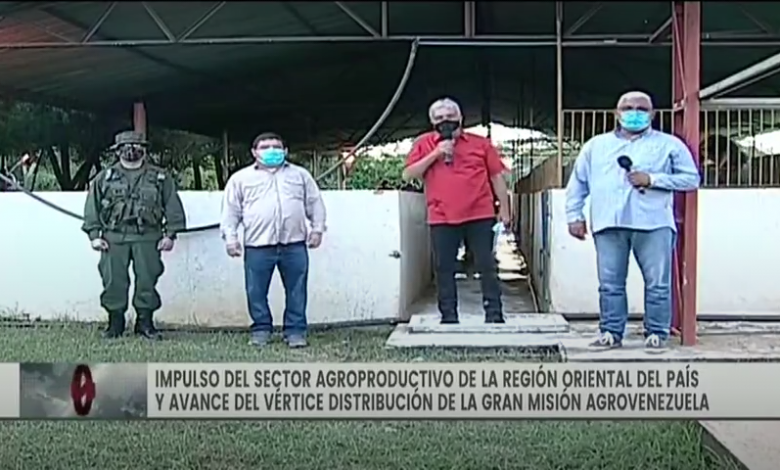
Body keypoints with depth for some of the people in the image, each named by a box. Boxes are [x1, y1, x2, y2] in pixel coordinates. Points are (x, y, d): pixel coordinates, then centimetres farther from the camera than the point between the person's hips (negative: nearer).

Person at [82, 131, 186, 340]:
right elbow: (92, 208, 9)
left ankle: (145, 323, 10)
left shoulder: (160, 177, 9)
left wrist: (170, 234, -1)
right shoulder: (105, 177, 11)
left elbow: (173, 207, 7)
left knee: (147, 282, -1)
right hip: (114, 238, 1)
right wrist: (94, 235, 0)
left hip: (148, 238, -1)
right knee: (114, 283, 1)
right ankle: (115, 324, 13)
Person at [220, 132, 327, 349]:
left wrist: (317, 228, 5)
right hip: (257, 246, -1)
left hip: (295, 244, 1)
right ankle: (261, 329, 17)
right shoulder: (241, 178, 10)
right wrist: (230, 237, 0)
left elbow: (315, 204, 15)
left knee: (297, 290, 2)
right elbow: (231, 210, 8)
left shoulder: (300, 175, 15)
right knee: (257, 292, 3)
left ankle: (296, 331, 10)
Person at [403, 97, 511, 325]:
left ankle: (494, 313, 10)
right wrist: (434, 154, -8)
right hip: (442, 218, 0)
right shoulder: (424, 144, 8)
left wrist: (504, 208, 7)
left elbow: (497, 177, 11)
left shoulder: (480, 143, 8)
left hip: (480, 215, 0)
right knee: (444, 269, 4)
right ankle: (448, 316, 12)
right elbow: (408, 175, 0)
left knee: (487, 265, 3)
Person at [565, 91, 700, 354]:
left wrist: (653, 179, -8)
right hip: (609, 224, 2)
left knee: (658, 284, -1)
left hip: (653, 224, -2)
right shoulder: (596, 145, 17)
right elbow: (577, 182, 18)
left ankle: (657, 334, 8)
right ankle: (611, 333, 12)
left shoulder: (669, 145, 8)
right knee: (610, 284, 4)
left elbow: (691, 178, 3)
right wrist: (574, 215, 9)